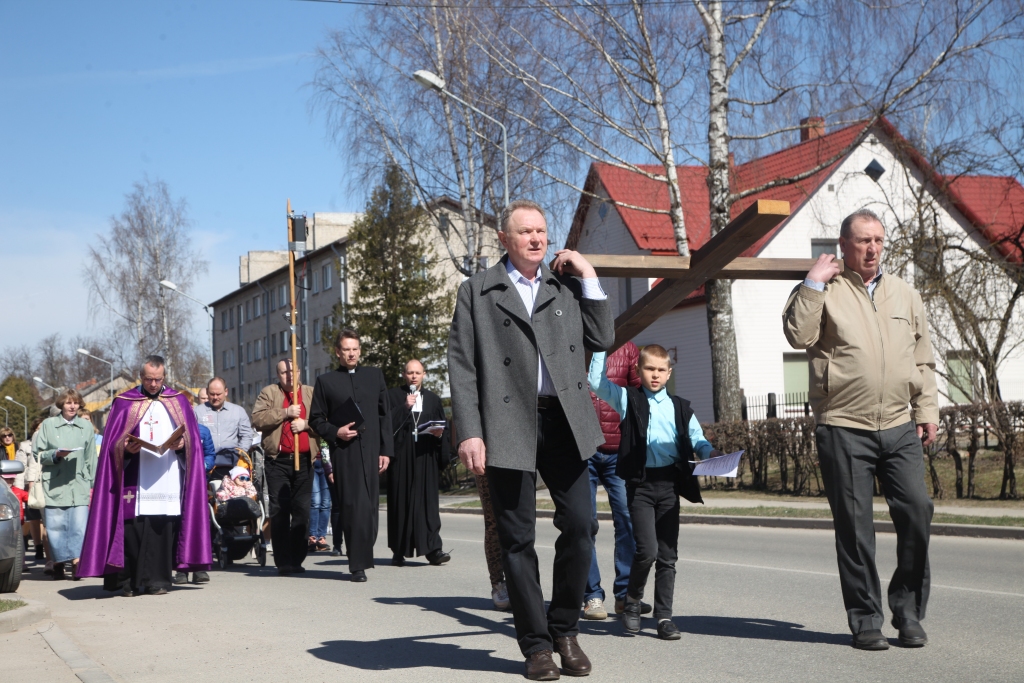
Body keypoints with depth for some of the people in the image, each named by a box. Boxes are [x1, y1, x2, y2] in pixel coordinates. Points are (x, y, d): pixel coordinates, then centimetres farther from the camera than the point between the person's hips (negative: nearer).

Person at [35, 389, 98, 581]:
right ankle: (59, 563, 11)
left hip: (80, 485, 1)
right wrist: (55, 455, -12)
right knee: (55, 526, -1)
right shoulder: (48, 424, 7)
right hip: (54, 485, -1)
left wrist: (93, 484, 9)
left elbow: (91, 459, 13)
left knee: (79, 525, -10)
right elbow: (39, 455, 6)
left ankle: (77, 562, -7)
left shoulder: (86, 426, 11)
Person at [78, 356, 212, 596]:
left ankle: (157, 580, 2)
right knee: (132, 529, -6)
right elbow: (113, 443, 6)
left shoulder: (178, 401, 14)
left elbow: (192, 438, 11)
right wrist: (126, 448, -14)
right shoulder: (124, 403, 10)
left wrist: (182, 444, -9)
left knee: (163, 528, -4)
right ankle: (130, 581, 3)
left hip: (168, 479, 1)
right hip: (135, 480, -1)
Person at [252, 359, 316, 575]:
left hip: (304, 460, 2)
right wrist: (286, 413, -12)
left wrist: (306, 423, -10)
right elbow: (257, 419, -7)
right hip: (278, 460, -2)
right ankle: (283, 561, -1)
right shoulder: (268, 393, 8)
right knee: (279, 511, -4)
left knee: (302, 510, 2)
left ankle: (297, 560, 9)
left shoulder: (311, 393, 14)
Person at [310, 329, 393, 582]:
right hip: (344, 453, -2)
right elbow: (316, 419, 9)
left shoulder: (374, 376, 15)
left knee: (370, 508, 1)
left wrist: (386, 450, 7)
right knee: (353, 507, -7)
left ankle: (361, 559, 15)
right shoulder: (326, 381, 9)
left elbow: (385, 414, 13)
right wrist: (335, 433, -10)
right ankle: (358, 564, -2)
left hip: (371, 451, 2)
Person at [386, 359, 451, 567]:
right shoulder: (392, 397, 8)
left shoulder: (433, 399, 16)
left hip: (426, 458, 2)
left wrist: (439, 433, -6)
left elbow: (443, 426, 14)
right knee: (400, 501, 0)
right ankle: (399, 551, 7)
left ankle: (433, 549, -10)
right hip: (401, 457, -2)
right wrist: (405, 407, -11)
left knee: (428, 501, -5)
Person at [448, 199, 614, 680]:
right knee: (518, 539, 2)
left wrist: (589, 278, 5)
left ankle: (565, 630, 16)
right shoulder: (477, 291, 6)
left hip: (564, 421, 3)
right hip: (507, 426, -2)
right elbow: (461, 366, 1)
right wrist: (469, 433, -9)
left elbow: (603, 339, 10)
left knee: (579, 525, -3)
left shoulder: (567, 285, 16)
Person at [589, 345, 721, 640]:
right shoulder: (628, 399, 6)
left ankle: (664, 616, 12)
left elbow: (697, 439, 10)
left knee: (668, 554, 4)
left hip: (670, 483, 3)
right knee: (647, 549, -12)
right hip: (640, 483, -3)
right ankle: (631, 604, 11)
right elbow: (597, 382, -4)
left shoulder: (681, 407, 13)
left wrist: (711, 453, -10)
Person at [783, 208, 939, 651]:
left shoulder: (905, 295, 18)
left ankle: (908, 612, 11)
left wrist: (926, 409, 12)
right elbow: (799, 335, -13)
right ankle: (866, 620, 10)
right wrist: (813, 283, -12)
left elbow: (923, 359, 20)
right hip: (843, 428, -4)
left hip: (900, 428, 4)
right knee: (854, 526, 0)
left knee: (917, 510, -5)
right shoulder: (825, 291, 4)